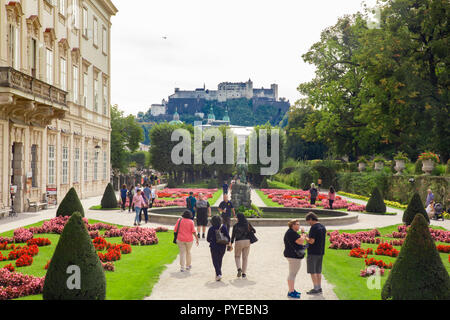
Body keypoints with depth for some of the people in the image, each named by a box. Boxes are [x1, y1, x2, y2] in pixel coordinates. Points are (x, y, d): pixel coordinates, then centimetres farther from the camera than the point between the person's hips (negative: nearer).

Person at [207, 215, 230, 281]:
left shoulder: (211, 228, -8)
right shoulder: (223, 227, -4)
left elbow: (208, 239, -2)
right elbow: (228, 237, -6)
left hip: (214, 247, -3)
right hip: (222, 247, 3)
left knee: (215, 261, 2)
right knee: (220, 260, 19)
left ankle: (219, 274, -14)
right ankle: (218, 273, 25)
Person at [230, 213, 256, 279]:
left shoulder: (235, 226, -5)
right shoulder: (248, 224, 2)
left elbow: (233, 235, -2)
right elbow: (254, 231, 9)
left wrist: (231, 244, 7)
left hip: (239, 242, -2)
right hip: (247, 241, 2)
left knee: (237, 256, 16)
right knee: (245, 257, 10)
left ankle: (239, 268, -8)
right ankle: (244, 273, 9)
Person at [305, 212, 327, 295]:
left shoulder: (313, 228, -17)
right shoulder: (323, 227, 10)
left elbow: (311, 241, -22)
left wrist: (305, 237, -5)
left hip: (313, 252, -8)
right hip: (321, 252, 8)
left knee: (312, 271, -1)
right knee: (318, 271, 14)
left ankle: (316, 289, 0)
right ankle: (319, 288, 17)